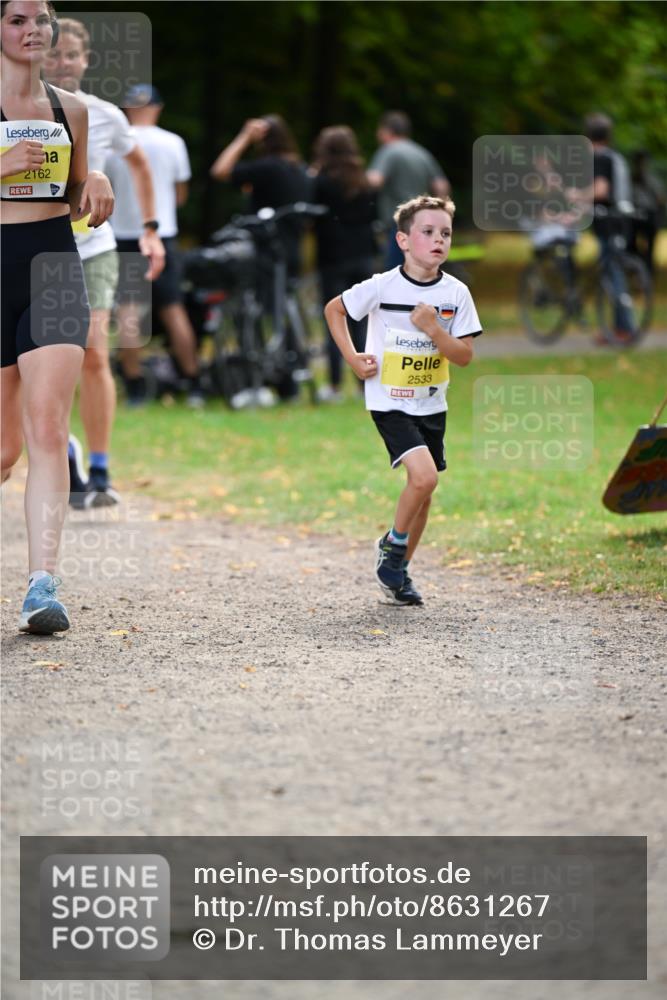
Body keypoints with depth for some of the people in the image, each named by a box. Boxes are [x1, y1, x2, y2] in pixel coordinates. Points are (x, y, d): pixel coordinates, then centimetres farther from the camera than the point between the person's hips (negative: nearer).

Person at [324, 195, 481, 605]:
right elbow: (334, 309, 3)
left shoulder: (456, 293, -5)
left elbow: (465, 356, -6)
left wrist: (432, 328, -22)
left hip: (432, 405, 5)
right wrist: (352, 357, -6)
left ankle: (398, 571, 27)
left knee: (423, 493, 10)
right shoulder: (382, 287, -13)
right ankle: (393, 545, 2)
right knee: (424, 476, -22)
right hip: (390, 403, -5)